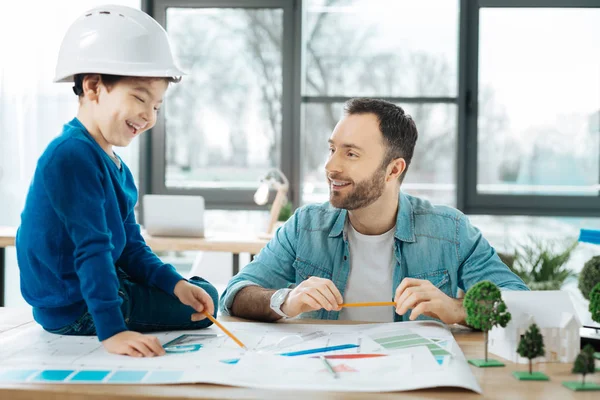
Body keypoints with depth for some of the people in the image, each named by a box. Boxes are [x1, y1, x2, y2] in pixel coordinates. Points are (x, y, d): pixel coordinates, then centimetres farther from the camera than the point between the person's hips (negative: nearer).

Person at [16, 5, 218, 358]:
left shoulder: (115, 166, 10)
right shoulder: (73, 156, -24)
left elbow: (130, 247, 11)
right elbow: (92, 249, -31)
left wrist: (174, 283, -4)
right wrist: (112, 330, -36)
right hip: (78, 311, -11)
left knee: (199, 294, 24)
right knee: (207, 300, -3)